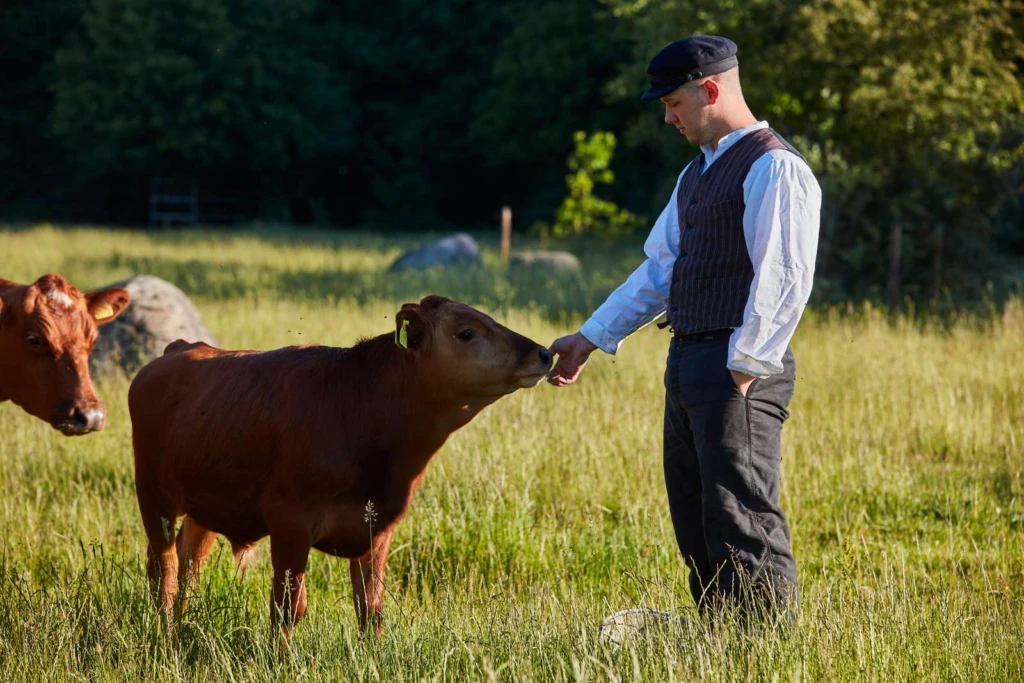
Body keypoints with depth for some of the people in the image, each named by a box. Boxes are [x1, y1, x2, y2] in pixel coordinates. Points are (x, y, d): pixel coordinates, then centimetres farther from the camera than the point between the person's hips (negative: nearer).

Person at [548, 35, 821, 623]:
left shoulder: (774, 168, -11)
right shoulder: (699, 173, 19)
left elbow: (783, 280, -18)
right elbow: (661, 269, 23)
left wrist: (744, 370, -21)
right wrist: (589, 340, 19)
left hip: (737, 371, -10)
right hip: (688, 362, 10)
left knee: (743, 526, -10)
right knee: (696, 529, 12)